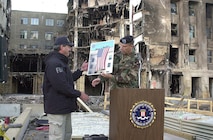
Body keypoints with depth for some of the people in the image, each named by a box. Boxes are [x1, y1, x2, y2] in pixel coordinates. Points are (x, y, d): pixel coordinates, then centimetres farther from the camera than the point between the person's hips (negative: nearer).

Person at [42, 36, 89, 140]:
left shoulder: (61, 62, 19)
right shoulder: (53, 63, -18)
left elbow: (68, 79, 25)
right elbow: (61, 86, -25)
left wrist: (81, 70, 19)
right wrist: (79, 94, -17)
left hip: (64, 107, 11)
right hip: (57, 108, -11)